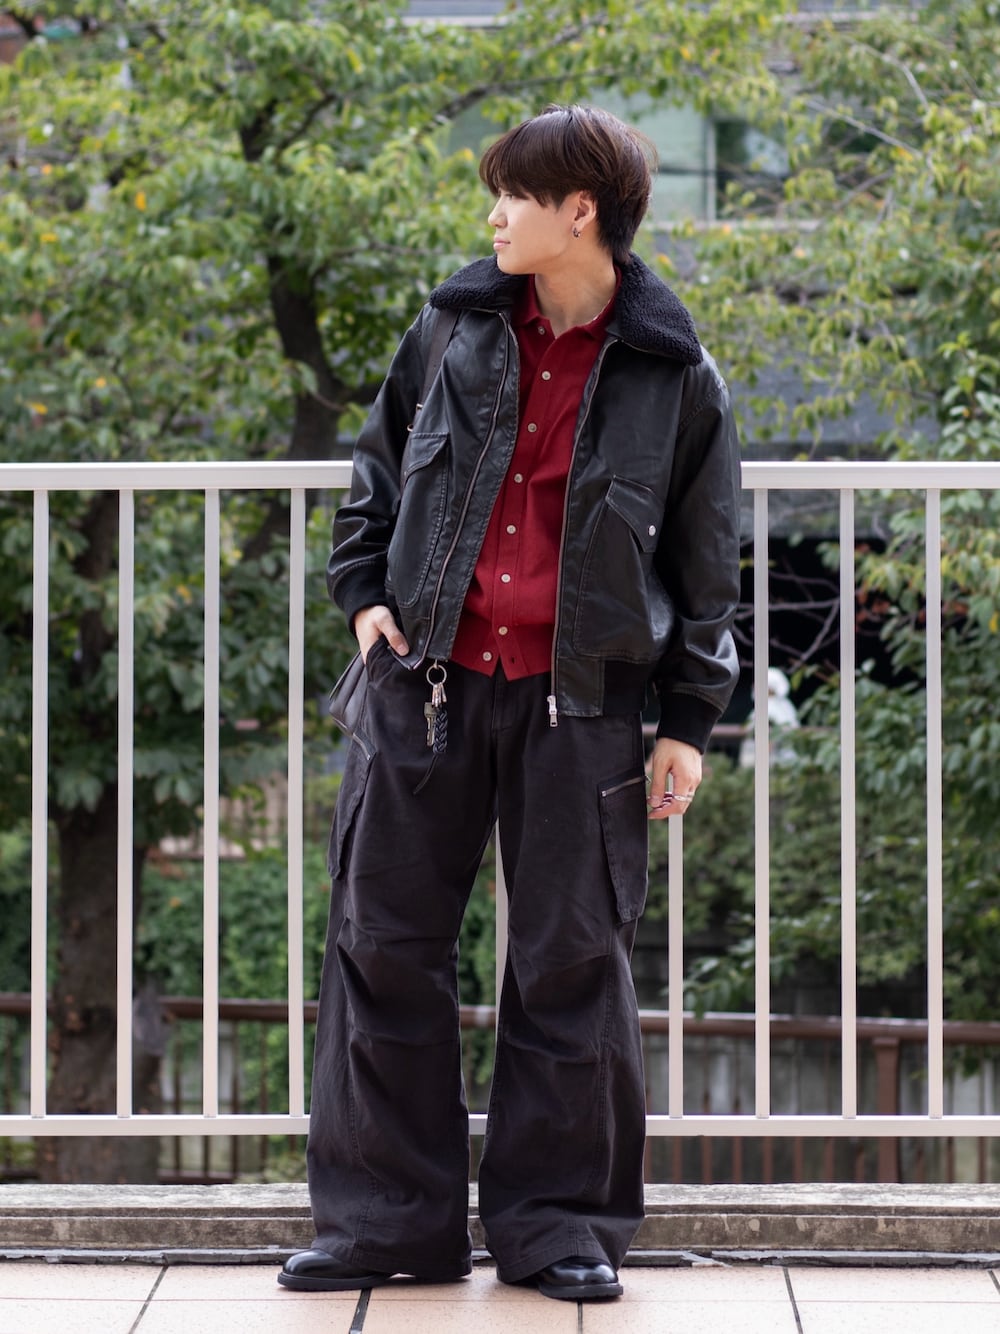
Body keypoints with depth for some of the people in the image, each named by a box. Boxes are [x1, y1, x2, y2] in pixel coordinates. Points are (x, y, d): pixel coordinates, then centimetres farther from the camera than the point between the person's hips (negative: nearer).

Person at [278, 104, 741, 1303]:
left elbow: (706, 562, 3)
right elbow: (378, 463, 20)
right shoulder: (455, 329, 6)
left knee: (570, 960, 3)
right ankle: (389, 1216, 13)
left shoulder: (673, 377, -2)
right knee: (383, 942, 3)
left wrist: (690, 721, 1)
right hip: (427, 683, 3)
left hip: (580, 705, -3)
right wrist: (363, 591, 7)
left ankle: (558, 1223, 15)